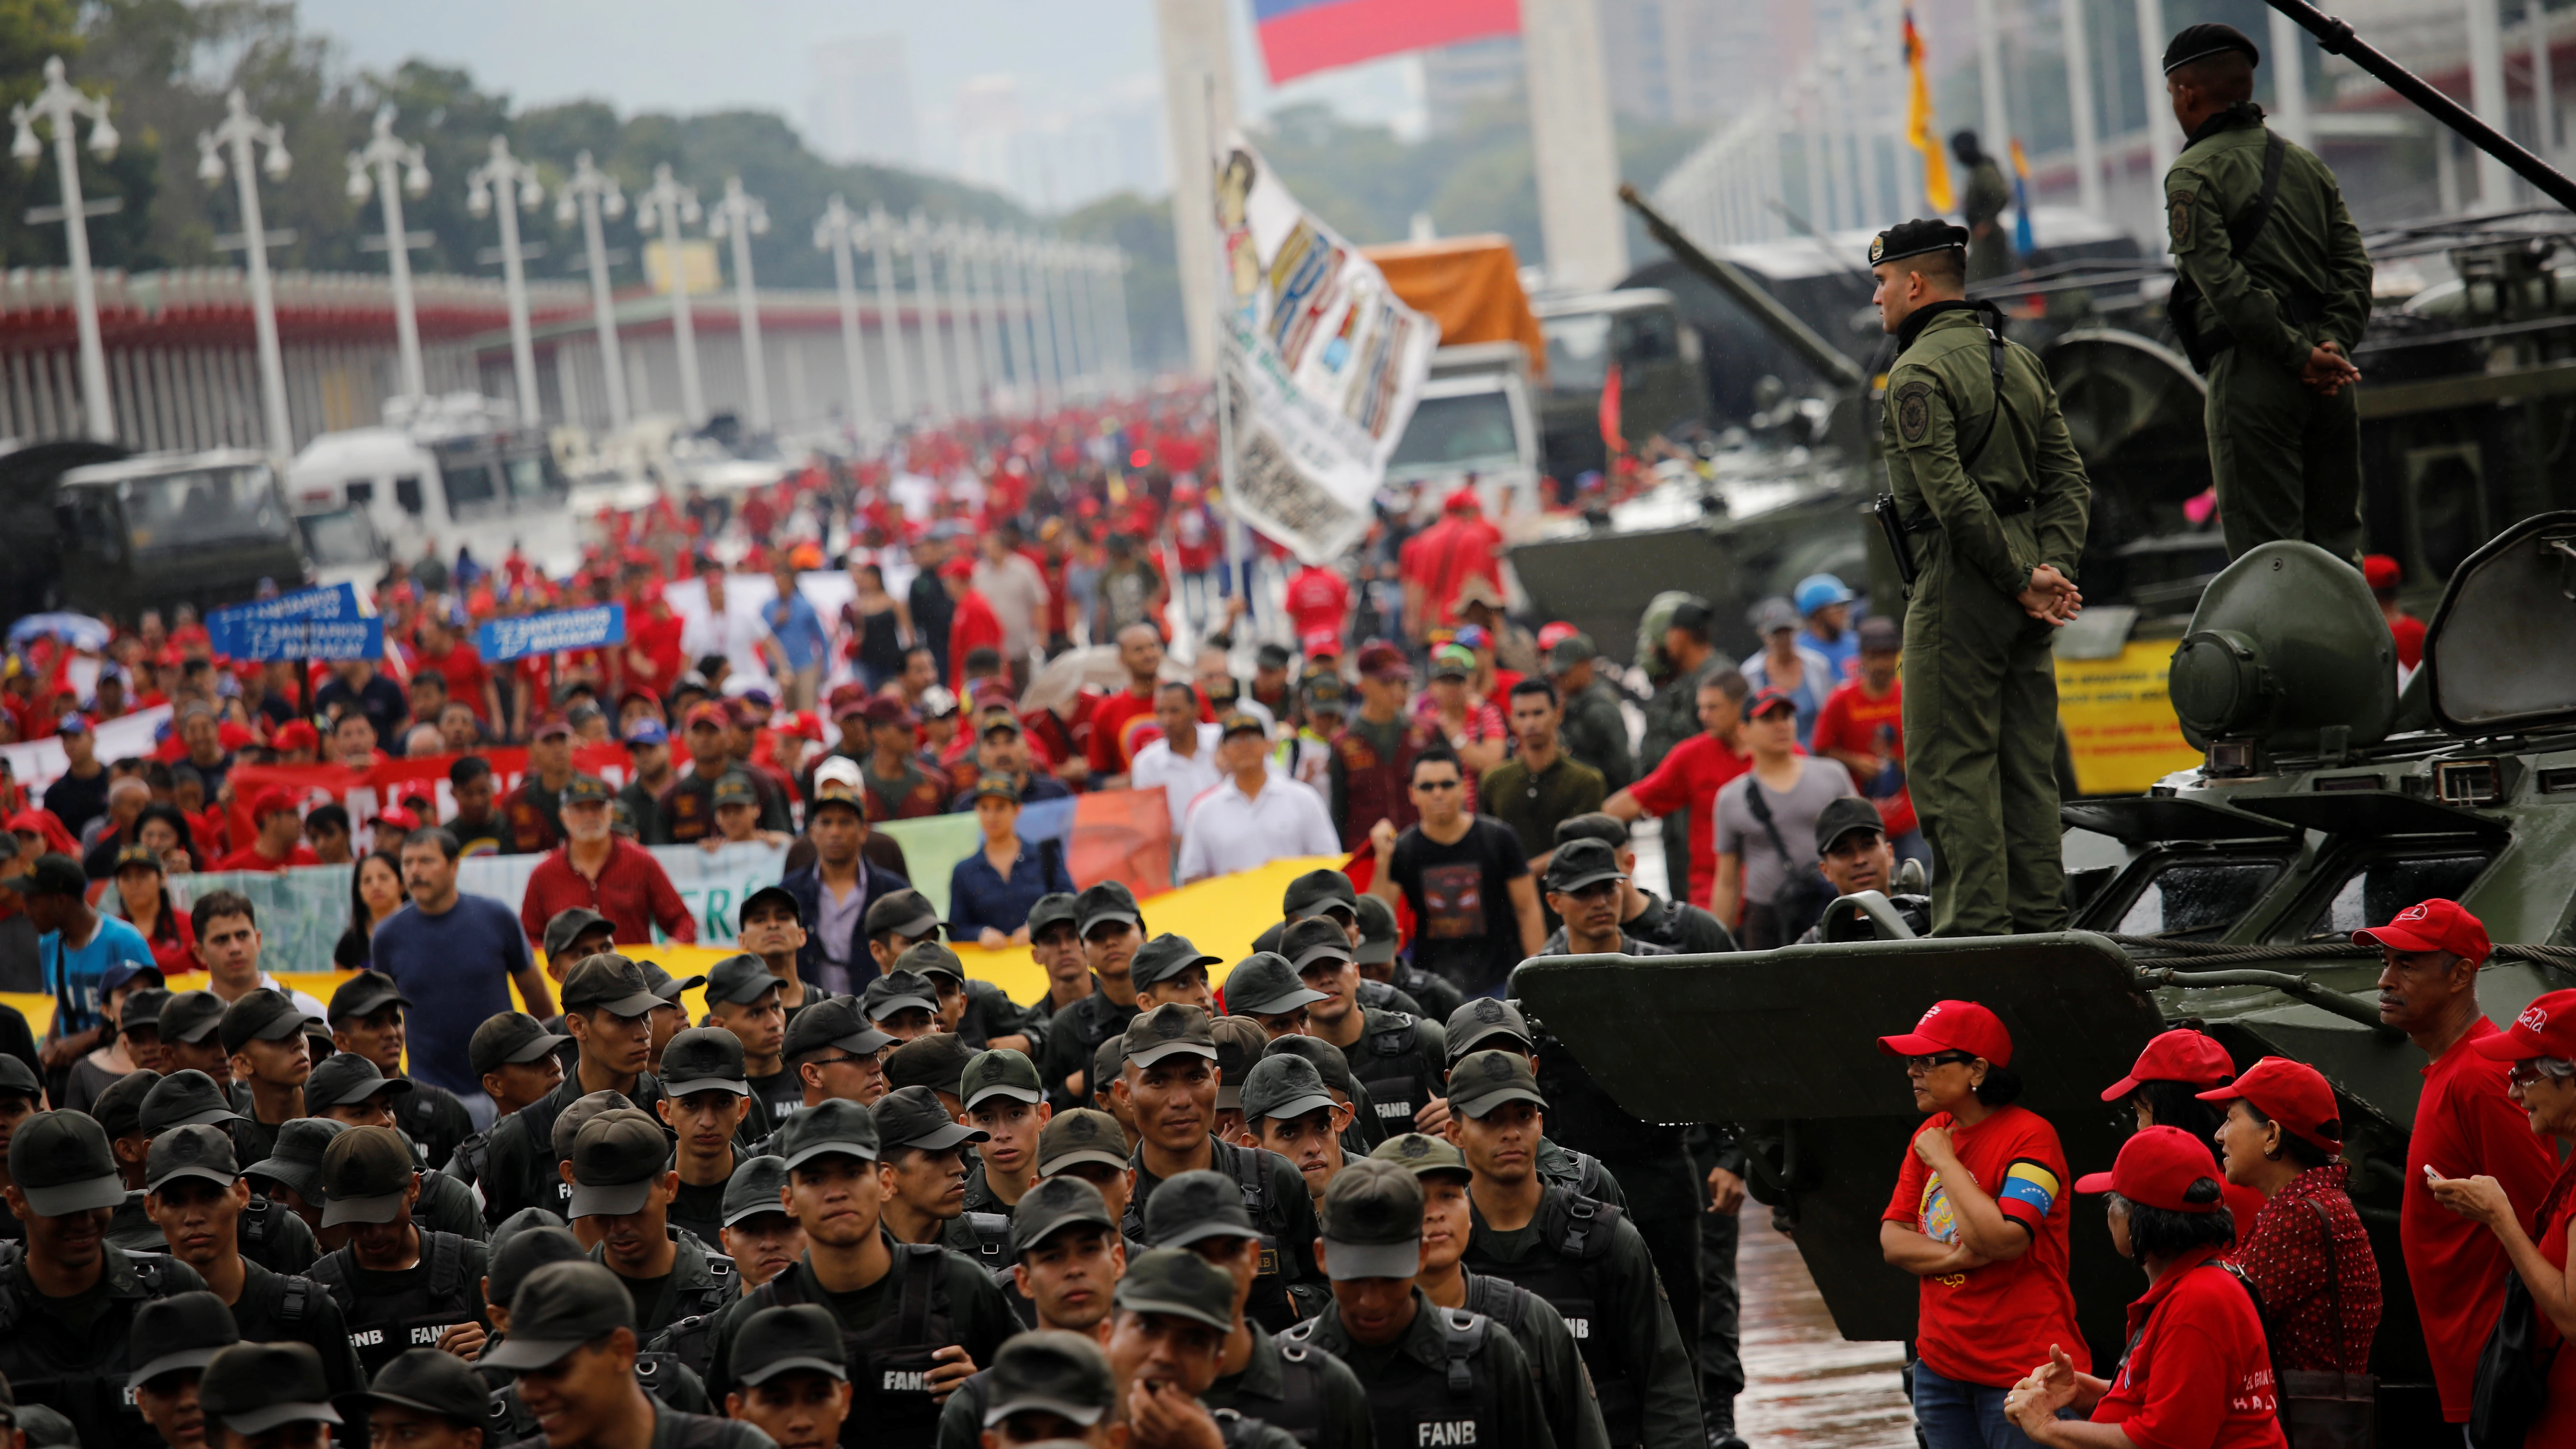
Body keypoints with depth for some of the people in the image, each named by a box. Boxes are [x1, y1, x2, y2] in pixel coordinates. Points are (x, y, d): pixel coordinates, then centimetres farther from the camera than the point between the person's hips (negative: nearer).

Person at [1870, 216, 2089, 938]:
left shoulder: (1921, 372, -11)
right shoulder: (2019, 359, 16)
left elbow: (1952, 495, -20)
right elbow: (2069, 478, 12)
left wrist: (2022, 580, -14)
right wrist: (2051, 568, 2)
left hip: (1963, 580, -8)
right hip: (2026, 566, 8)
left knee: (1950, 764, -4)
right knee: (2027, 761, 11)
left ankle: (1976, 925, -8)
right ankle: (2040, 919, 13)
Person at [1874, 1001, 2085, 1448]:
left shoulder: (2031, 1136, -13)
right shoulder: (1931, 1135, 10)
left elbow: (2004, 1240, -25)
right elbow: (1893, 1239, 6)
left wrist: (1944, 1161, -15)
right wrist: (1960, 1257, -13)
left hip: (2020, 1370, -7)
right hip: (1941, 1363, 7)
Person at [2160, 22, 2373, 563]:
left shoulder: (2193, 174, -3)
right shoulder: (2305, 162, 18)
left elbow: (2223, 282, -15)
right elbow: (2354, 263, 10)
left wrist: (2298, 356, -13)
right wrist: (2335, 344, -1)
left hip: (2252, 370, -6)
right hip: (2329, 378, 7)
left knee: (2263, 554, -6)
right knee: (2338, 546, 9)